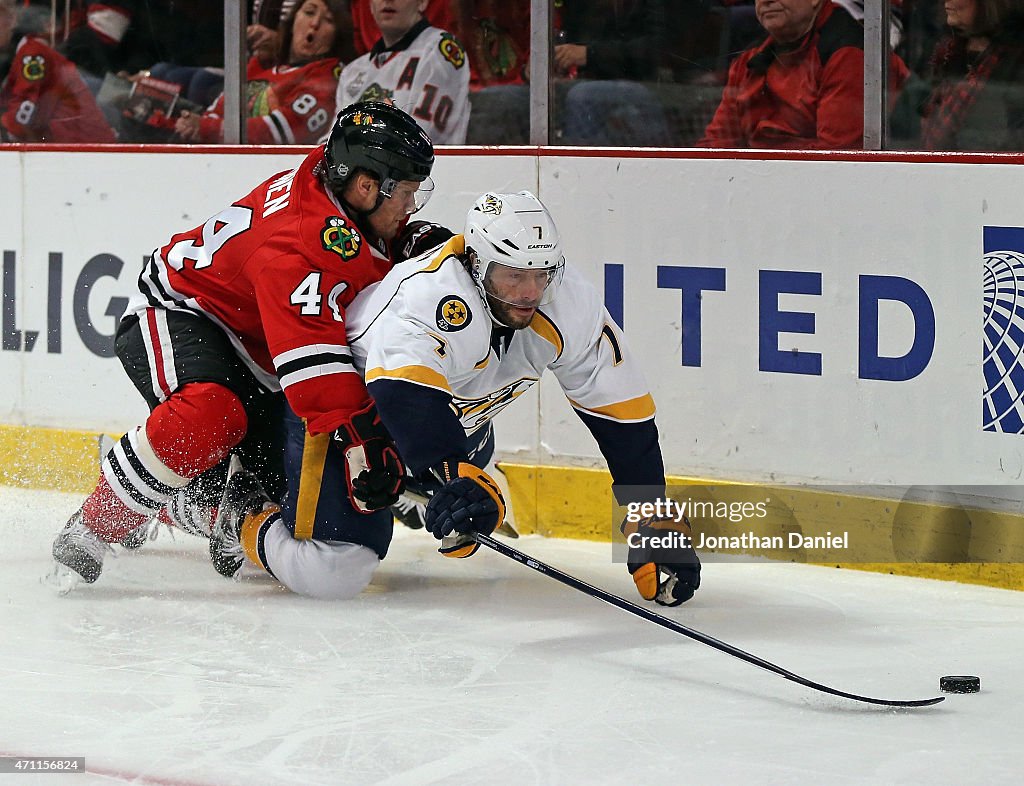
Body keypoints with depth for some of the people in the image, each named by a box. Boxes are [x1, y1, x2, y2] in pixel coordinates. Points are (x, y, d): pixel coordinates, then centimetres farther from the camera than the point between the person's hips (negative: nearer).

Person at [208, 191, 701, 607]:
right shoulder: (427, 297, -39)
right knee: (335, 573, -17)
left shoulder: (569, 302, -20)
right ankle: (248, 522, 11)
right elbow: (407, 400, -54)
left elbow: (624, 416, -17)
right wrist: (458, 478, -71)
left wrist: (655, 528, -19)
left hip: (453, 413, 7)